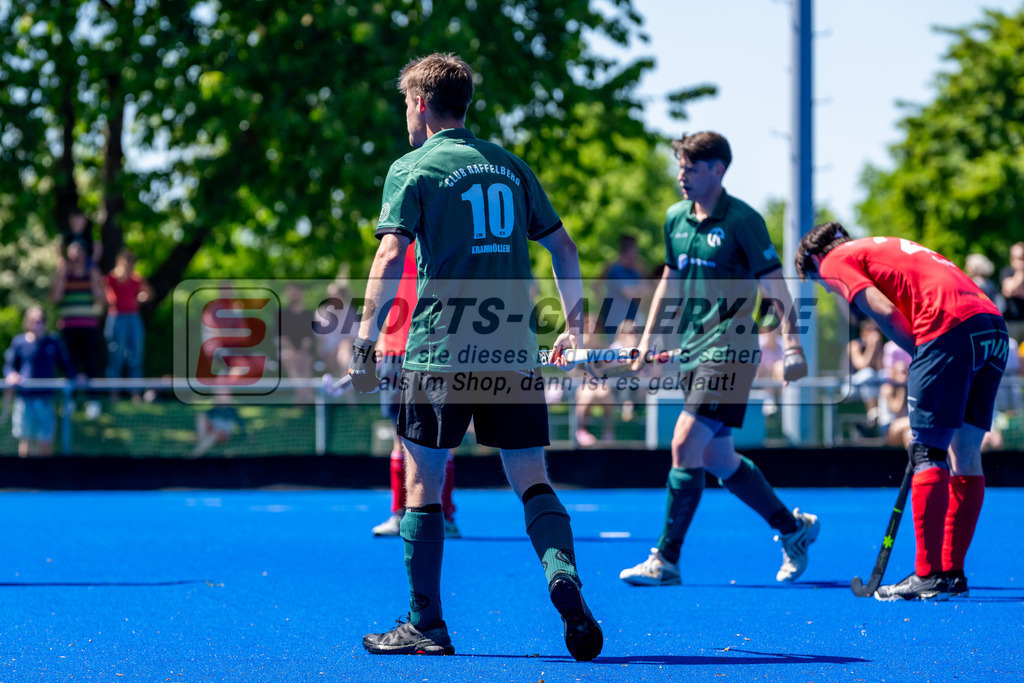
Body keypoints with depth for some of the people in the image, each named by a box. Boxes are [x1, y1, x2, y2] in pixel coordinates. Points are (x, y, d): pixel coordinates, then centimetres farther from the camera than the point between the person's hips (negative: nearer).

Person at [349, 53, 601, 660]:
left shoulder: (412, 169, -1)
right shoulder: (510, 165, 14)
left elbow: (391, 257, -12)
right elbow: (564, 247, 15)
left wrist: (365, 345, -9)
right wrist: (573, 326, 24)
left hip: (441, 352, -4)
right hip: (515, 353, 4)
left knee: (423, 479, 7)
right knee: (532, 479, 6)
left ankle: (426, 626, 9)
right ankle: (565, 579, -20)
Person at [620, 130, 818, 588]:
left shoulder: (742, 220, -10)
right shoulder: (676, 218, 11)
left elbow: (774, 284, -9)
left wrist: (792, 344, -16)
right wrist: (648, 336, 21)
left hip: (730, 348, -8)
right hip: (692, 347, 8)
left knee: (685, 446, -15)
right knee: (717, 458, 12)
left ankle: (666, 561, -9)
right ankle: (793, 528, 29)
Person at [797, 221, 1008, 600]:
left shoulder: (835, 261, 11)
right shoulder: (882, 248, 35)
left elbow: (885, 312, -4)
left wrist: (919, 354, 6)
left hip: (951, 325, -8)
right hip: (993, 323, 8)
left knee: (928, 453, -5)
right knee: (964, 453, 11)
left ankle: (929, 575, -6)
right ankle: (953, 573, 14)